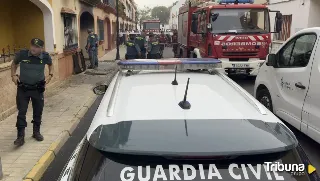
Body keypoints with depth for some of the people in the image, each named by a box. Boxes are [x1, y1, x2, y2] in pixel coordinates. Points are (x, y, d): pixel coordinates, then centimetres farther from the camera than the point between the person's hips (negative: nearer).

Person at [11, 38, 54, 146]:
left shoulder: (45, 56, -10)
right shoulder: (22, 54, -13)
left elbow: (50, 64, 14)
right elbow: (14, 63, 9)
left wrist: (50, 75, 1)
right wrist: (14, 74, -4)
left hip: (38, 89, 2)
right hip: (23, 88, -1)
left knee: (38, 111, 12)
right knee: (21, 112, -3)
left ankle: (36, 132, 31)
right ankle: (20, 136, 5)